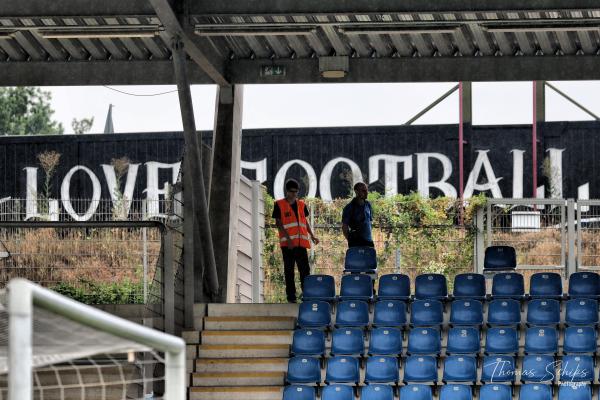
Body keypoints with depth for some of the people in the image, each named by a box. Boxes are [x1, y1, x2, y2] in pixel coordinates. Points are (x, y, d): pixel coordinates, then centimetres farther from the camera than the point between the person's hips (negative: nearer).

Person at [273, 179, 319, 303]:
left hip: (301, 242, 3)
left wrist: (312, 235, 8)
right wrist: (288, 238, -13)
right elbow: (278, 223, -2)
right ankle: (291, 295, 2)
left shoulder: (301, 204, 15)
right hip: (287, 243, -3)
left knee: (305, 269, -2)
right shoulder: (279, 205, 3)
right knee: (289, 270, 0)